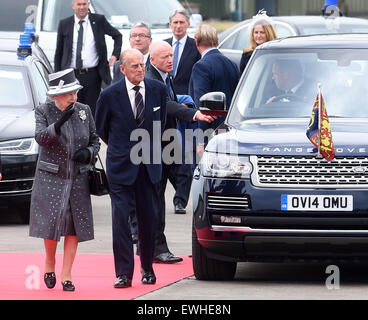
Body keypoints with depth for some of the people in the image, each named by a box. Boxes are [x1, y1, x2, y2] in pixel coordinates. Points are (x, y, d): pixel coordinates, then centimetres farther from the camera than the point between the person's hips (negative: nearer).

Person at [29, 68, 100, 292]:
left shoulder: (84, 111, 5)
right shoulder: (44, 112, -3)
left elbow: (95, 140, 14)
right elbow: (40, 137, -19)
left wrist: (89, 153, -7)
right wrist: (58, 124, -35)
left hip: (78, 179, 3)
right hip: (51, 178, -3)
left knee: (75, 227, -2)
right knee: (52, 221, -11)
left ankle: (66, 276, 5)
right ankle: (50, 263, 18)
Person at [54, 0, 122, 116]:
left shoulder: (98, 20, 4)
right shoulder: (64, 24, 5)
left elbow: (117, 35, 18)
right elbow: (58, 52, 10)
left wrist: (115, 55, 3)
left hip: (93, 75, 0)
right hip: (71, 76, 0)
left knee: (92, 111, 1)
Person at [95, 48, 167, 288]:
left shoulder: (158, 90, 1)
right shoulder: (110, 95, -7)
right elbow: (100, 127, 9)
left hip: (150, 165, 2)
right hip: (121, 166, -2)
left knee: (149, 218, 6)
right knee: (121, 217, -8)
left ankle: (148, 268, 19)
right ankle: (124, 273, -6)